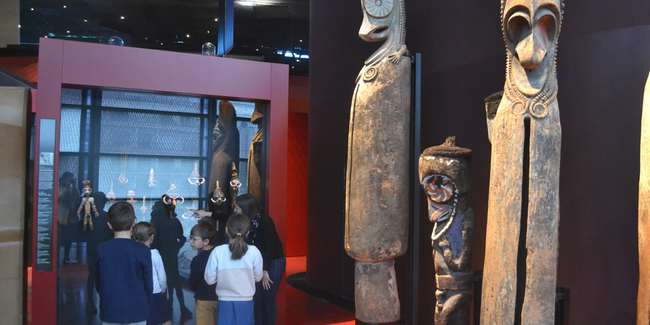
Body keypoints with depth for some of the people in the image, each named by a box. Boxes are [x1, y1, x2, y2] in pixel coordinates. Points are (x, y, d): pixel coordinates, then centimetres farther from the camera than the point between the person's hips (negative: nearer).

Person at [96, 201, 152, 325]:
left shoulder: (101, 250, -5)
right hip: (136, 311, -2)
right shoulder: (142, 251, -12)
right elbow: (148, 284, -5)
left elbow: (98, 283, 3)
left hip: (109, 311, 2)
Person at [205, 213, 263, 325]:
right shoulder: (254, 252, -13)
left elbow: (209, 279, -6)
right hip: (245, 303, 0)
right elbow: (258, 277, -1)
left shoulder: (218, 252, -13)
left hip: (225, 303, 0)